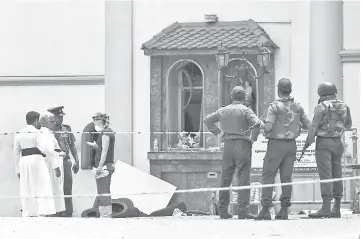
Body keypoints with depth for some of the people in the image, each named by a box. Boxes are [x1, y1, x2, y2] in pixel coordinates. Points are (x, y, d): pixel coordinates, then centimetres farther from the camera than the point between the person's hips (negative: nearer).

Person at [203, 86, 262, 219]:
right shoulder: (245, 110, -4)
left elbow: (207, 120, 22)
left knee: (225, 179, 10)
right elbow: (257, 123, -19)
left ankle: (223, 210, 10)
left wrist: (218, 132, 17)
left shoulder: (223, 111, 12)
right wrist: (253, 138, -5)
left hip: (227, 145, 4)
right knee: (243, 179, -4)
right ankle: (243, 210, -10)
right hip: (242, 145, -4)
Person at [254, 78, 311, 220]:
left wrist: (266, 131, 3)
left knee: (268, 176, -2)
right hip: (291, 144, 5)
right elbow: (307, 125, 10)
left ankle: (265, 210, -10)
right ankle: (284, 210, 1)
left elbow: (268, 126, -20)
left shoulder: (275, 106, -12)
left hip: (276, 144, -5)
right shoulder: (298, 107, 4)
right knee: (286, 177, 5)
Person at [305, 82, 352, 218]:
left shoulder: (322, 106, -10)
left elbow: (314, 126, -11)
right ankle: (337, 209, 14)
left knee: (325, 174, -11)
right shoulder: (344, 106, 7)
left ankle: (326, 207, -20)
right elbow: (348, 125, 19)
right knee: (337, 174, 11)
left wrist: (308, 141, -1)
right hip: (337, 142, 6)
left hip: (323, 142, -6)